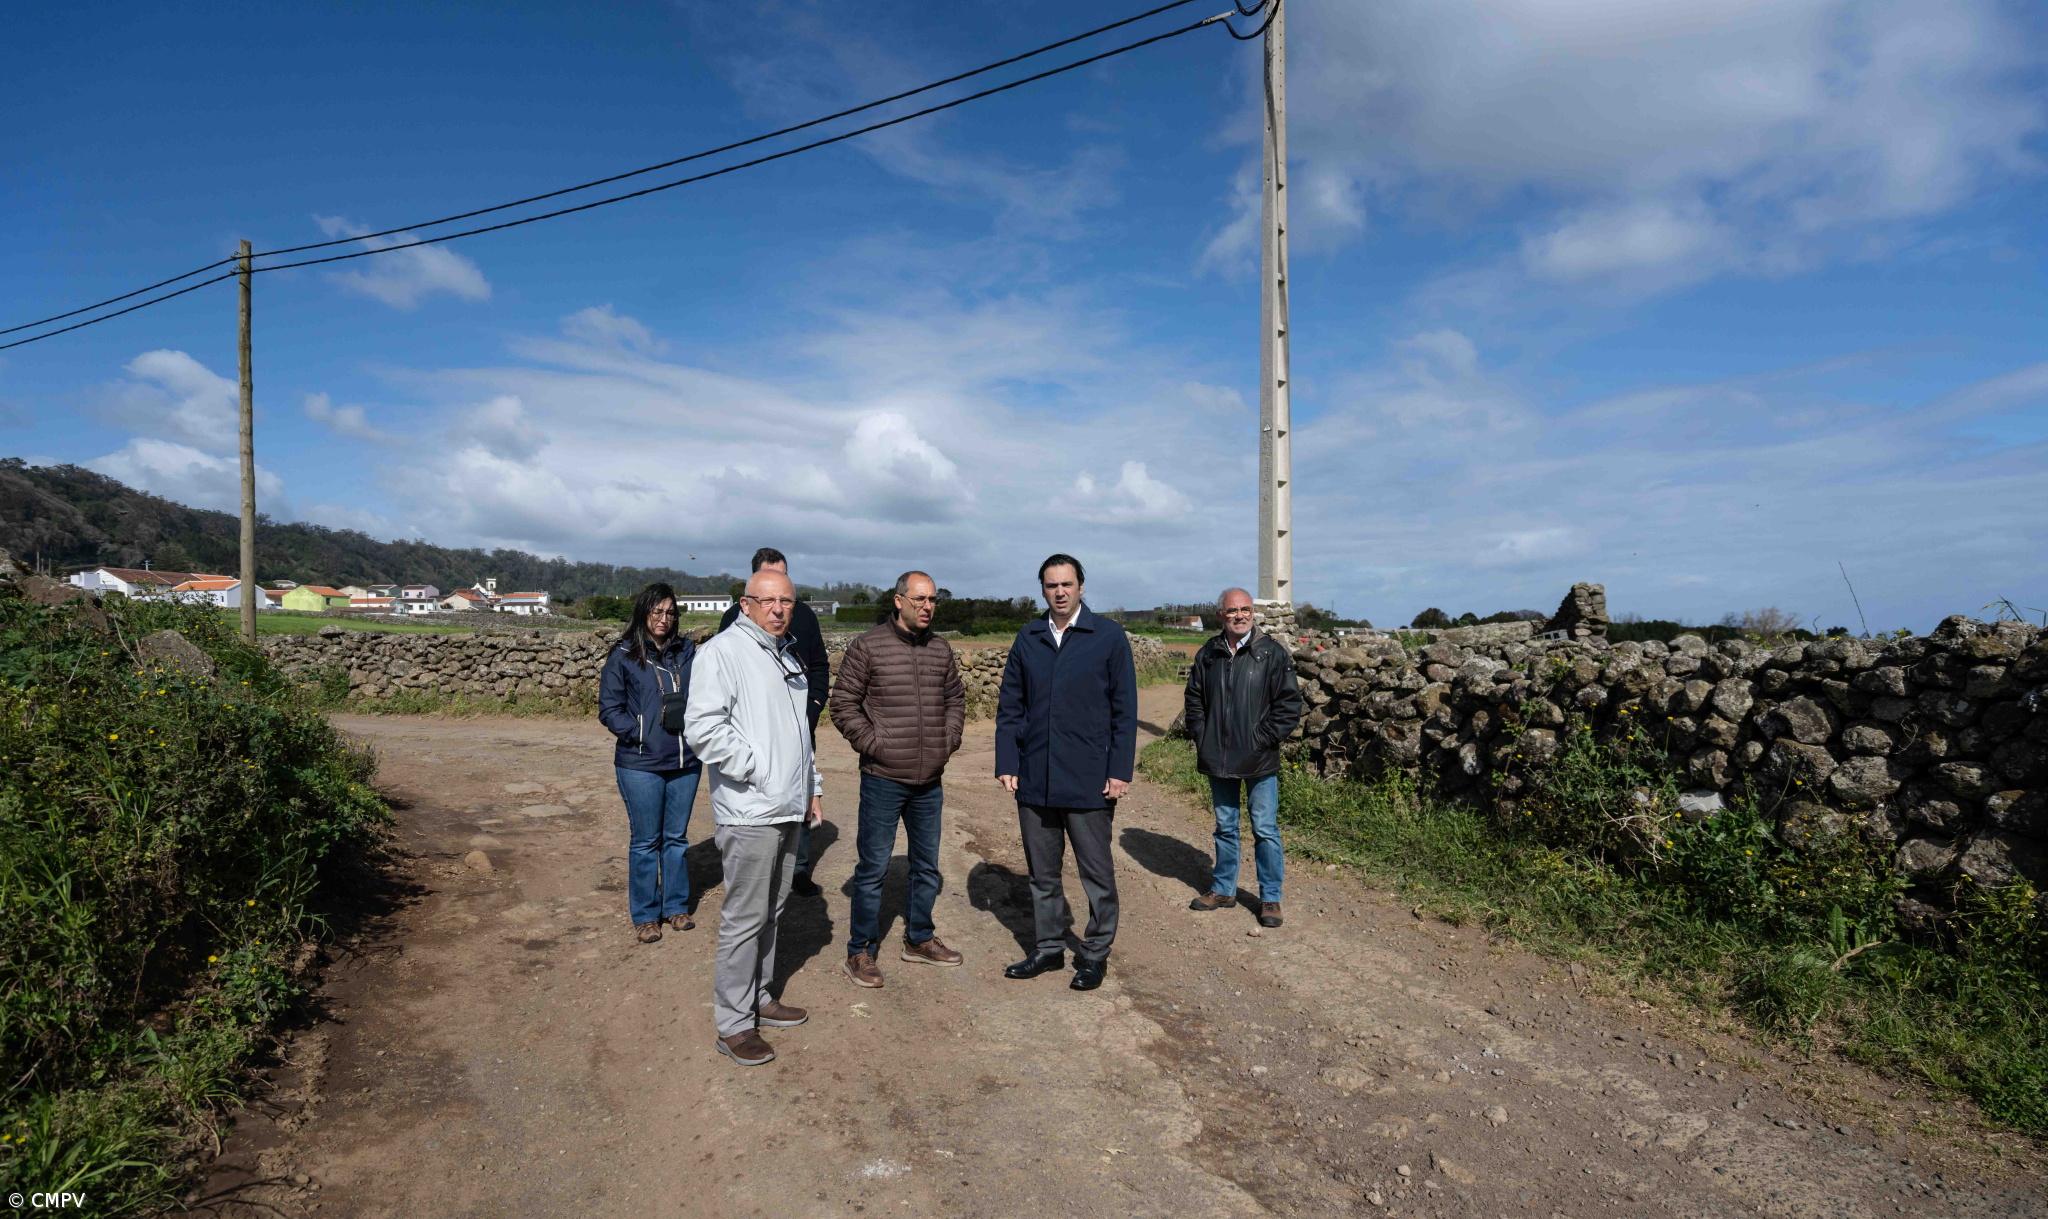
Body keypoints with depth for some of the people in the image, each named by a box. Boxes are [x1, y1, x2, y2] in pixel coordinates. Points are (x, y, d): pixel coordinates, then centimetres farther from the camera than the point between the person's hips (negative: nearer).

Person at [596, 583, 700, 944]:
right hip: (640, 765, -3)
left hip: (684, 762, 3)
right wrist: (638, 734, -13)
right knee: (645, 841, 6)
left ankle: (676, 906, 28)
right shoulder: (623, 656, -5)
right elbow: (608, 708, -3)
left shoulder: (687, 651, 4)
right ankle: (645, 915, 20)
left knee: (677, 836, 14)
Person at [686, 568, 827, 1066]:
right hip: (749, 813, -8)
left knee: (771, 912, 17)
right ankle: (734, 1024, 11)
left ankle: (759, 997, 31)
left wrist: (812, 787, 19)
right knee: (745, 918, -1)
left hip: (787, 810, 8)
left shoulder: (787, 657, 16)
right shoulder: (723, 651, -11)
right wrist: (759, 771, -18)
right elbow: (703, 729, -21)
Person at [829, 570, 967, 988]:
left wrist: (948, 741, 7)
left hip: (929, 781, 6)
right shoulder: (867, 648, -10)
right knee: (873, 867, 2)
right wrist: (873, 744, -12)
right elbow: (843, 704, -8)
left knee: (927, 865, 17)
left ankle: (919, 940, 33)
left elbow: (955, 698, 18)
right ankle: (860, 951, 16)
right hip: (883, 780, -5)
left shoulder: (941, 650, 5)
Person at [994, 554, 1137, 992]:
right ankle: (1049, 947, 30)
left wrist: (1120, 770, -8)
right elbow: (1009, 706, 8)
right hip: (1034, 780, 4)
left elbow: (1124, 709, -4)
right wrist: (1006, 764, 1)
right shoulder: (1028, 638, 7)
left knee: (1096, 873, 9)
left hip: (1088, 782, -3)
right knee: (1042, 873, 15)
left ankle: (1095, 953, 24)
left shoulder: (1108, 636, -3)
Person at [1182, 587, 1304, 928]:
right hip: (1218, 759, 4)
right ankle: (1223, 889, 29)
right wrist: (1202, 739, 2)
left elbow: (1289, 704, -7)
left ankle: (1270, 898, 16)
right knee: (1225, 827, 16)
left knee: (1265, 830, 3)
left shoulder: (1272, 652, -6)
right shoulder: (1208, 654, 5)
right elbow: (1193, 701, 12)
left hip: (1259, 760, -3)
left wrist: (1263, 740, -12)